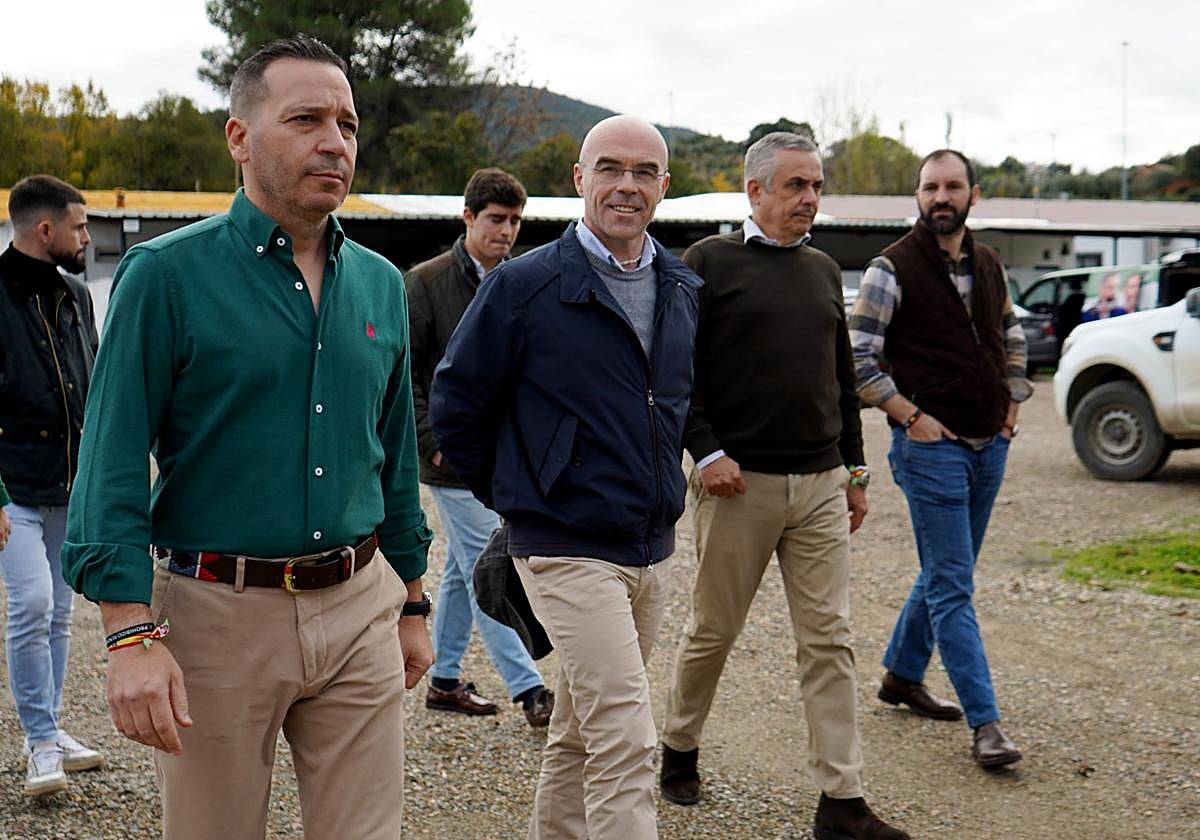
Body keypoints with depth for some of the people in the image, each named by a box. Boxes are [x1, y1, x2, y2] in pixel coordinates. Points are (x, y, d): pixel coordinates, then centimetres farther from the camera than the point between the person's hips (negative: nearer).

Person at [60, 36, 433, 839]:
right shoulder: (167, 275, -7)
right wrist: (131, 635, -17)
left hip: (359, 608, 4)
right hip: (219, 615, -4)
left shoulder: (380, 283, 8)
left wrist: (412, 603, 18)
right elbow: (114, 465, -10)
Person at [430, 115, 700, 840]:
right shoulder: (525, 285, -10)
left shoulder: (685, 290, 9)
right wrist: (512, 496, 4)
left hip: (654, 547, 6)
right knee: (627, 744, -12)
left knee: (582, 729, 19)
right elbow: (455, 403, -2)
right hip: (568, 550, -6)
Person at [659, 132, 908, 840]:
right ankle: (680, 750, 31)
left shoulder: (824, 270, 16)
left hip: (821, 486, 5)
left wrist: (855, 470, 17)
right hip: (740, 484, -4)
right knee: (714, 632, 8)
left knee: (830, 641, 2)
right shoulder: (710, 263, -2)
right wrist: (705, 450, -13)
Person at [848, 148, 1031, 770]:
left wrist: (1011, 404, 15)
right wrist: (911, 416, -14)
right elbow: (857, 357, -11)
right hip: (931, 445, -7)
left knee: (945, 574, 16)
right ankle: (984, 723, -5)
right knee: (952, 588, -6)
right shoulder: (892, 269, -9)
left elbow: (1013, 338, 25)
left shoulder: (988, 265, 10)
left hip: (990, 445, 7)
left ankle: (902, 675, 34)